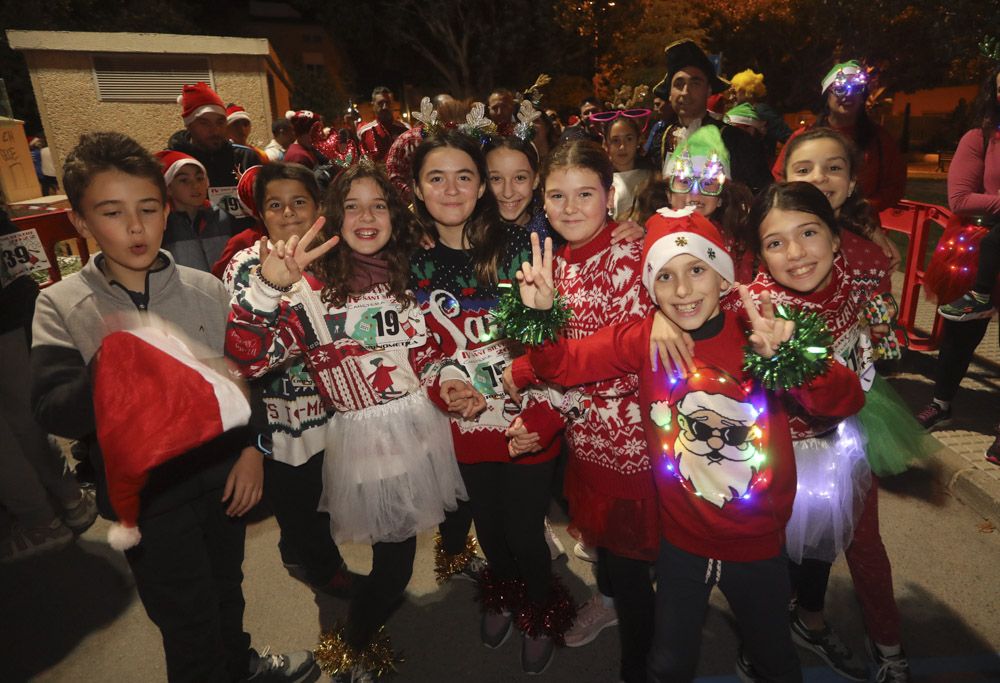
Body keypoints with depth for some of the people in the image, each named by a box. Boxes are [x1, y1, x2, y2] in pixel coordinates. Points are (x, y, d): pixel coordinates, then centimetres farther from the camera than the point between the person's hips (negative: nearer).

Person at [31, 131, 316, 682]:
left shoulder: (206, 289, -4)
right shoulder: (62, 306, -9)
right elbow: (53, 415, -17)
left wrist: (252, 448, -4)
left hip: (222, 472, 3)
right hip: (144, 495, -2)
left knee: (226, 589, 25)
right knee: (187, 621, 11)